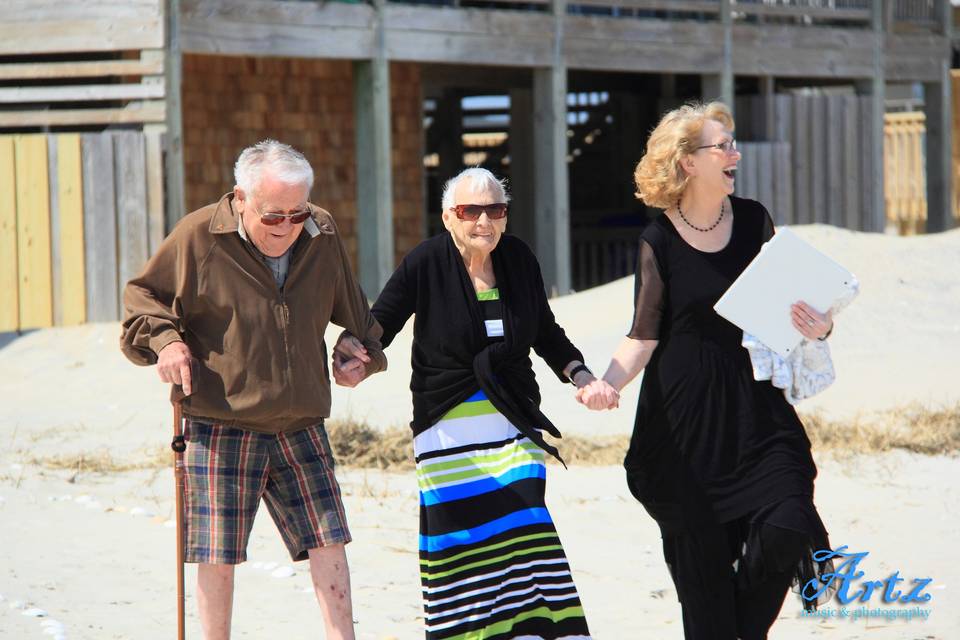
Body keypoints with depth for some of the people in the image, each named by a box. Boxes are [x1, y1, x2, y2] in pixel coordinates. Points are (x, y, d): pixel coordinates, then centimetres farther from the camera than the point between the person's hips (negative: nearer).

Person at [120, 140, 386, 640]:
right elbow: (142, 296, 3)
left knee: (327, 541, 2)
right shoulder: (199, 237, -9)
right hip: (219, 426, -4)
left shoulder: (322, 238, 4)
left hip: (300, 425, 4)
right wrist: (165, 340, -12)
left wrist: (365, 352, 13)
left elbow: (350, 309, 23)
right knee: (217, 555, -1)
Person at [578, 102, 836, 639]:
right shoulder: (660, 241, -5)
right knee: (701, 557, 0)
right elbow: (644, 336, -4)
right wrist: (608, 384, -21)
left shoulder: (754, 221, 4)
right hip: (686, 419, -2)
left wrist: (817, 327, -6)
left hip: (755, 404, 2)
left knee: (788, 528, -15)